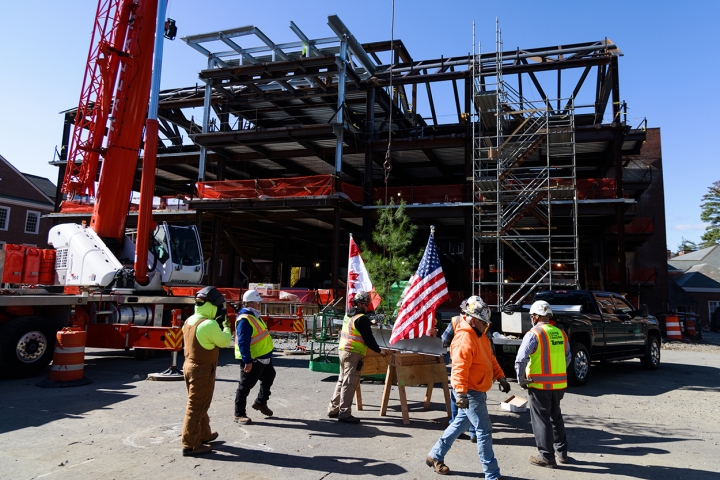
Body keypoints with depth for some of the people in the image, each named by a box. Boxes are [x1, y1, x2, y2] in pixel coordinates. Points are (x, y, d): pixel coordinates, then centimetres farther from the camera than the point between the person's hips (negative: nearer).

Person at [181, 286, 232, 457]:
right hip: (203, 370, -10)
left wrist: (217, 324, 9)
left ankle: (204, 434, 37)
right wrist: (225, 325, 1)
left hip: (190, 366, 10)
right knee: (196, 407, 0)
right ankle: (190, 445, 8)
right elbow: (225, 342, -12)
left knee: (199, 404, 22)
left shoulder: (189, 321, 5)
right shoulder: (209, 325, -24)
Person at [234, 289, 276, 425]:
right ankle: (239, 414, 12)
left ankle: (260, 403, 41)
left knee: (268, 378, 25)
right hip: (252, 360, -11)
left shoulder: (254, 316, 10)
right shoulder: (244, 319, -23)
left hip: (263, 357, 11)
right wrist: (247, 361, -30)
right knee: (245, 386, 1)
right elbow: (243, 342, -28)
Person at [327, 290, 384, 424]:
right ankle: (344, 414, -1)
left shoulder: (348, 315, 13)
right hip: (354, 354, -9)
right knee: (349, 383, -5)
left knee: (342, 380, 18)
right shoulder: (362, 318, -14)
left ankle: (333, 409, 25)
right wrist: (379, 350, -2)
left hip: (343, 350, 9)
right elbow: (368, 338, -14)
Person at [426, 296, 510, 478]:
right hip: (471, 393, -10)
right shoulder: (464, 340, -24)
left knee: (460, 424, 19)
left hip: (476, 391, 10)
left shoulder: (480, 335, 9)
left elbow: (491, 359, 18)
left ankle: (435, 456, 32)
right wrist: (460, 394, -36)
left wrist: (501, 377, 12)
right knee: (484, 431, -2)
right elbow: (459, 370, -31)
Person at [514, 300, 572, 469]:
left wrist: (521, 380, -8)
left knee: (541, 421, 6)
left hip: (539, 385, -6)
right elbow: (568, 358, 15)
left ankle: (547, 457, 13)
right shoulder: (561, 334, 5)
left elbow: (520, 360, -21)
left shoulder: (533, 334, -14)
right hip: (559, 384, 6)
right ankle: (562, 452, 32)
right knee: (556, 417, 22)